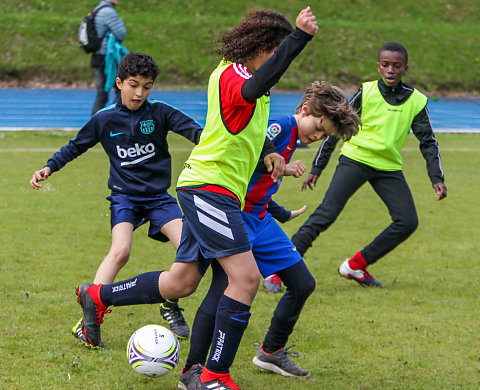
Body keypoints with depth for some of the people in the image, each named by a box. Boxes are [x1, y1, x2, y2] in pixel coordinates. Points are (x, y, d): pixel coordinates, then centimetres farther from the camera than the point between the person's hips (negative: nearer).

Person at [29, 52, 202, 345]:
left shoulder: (160, 113, -3)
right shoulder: (105, 119, 0)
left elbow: (195, 131, -13)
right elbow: (75, 147, 13)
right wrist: (49, 168, 3)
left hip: (158, 196, 2)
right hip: (124, 196, -2)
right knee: (121, 251, -25)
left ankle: (171, 306, 7)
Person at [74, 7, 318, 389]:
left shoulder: (239, 74, 15)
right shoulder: (229, 75, -17)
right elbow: (254, 88, -43)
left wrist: (268, 150, 16)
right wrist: (299, 37, -49)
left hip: (213, 193, 10)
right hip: (209, 188, -10)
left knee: (182, 283, 15)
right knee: (246, 277, -16)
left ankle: (97, 297, 30)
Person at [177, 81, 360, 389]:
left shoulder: (292, 141, 16)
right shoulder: (280, 126, -13)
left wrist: (283, 214, 35)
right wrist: (281, 168, -23)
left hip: (259, 218, 10)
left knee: (303, 284, 10)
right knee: (227, 284, -22)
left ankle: (271, 352, 27)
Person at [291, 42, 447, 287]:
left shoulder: (416, 101, 2)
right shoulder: (366, 93, -4)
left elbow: (428, 142, 9)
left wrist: (437, 179, -4)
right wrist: (316, 169, 2)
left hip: (389, 168, 4)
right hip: (355, 159, -4)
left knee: (407, 222, -9)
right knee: (327, 213, -19)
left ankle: (355, 266, 6)